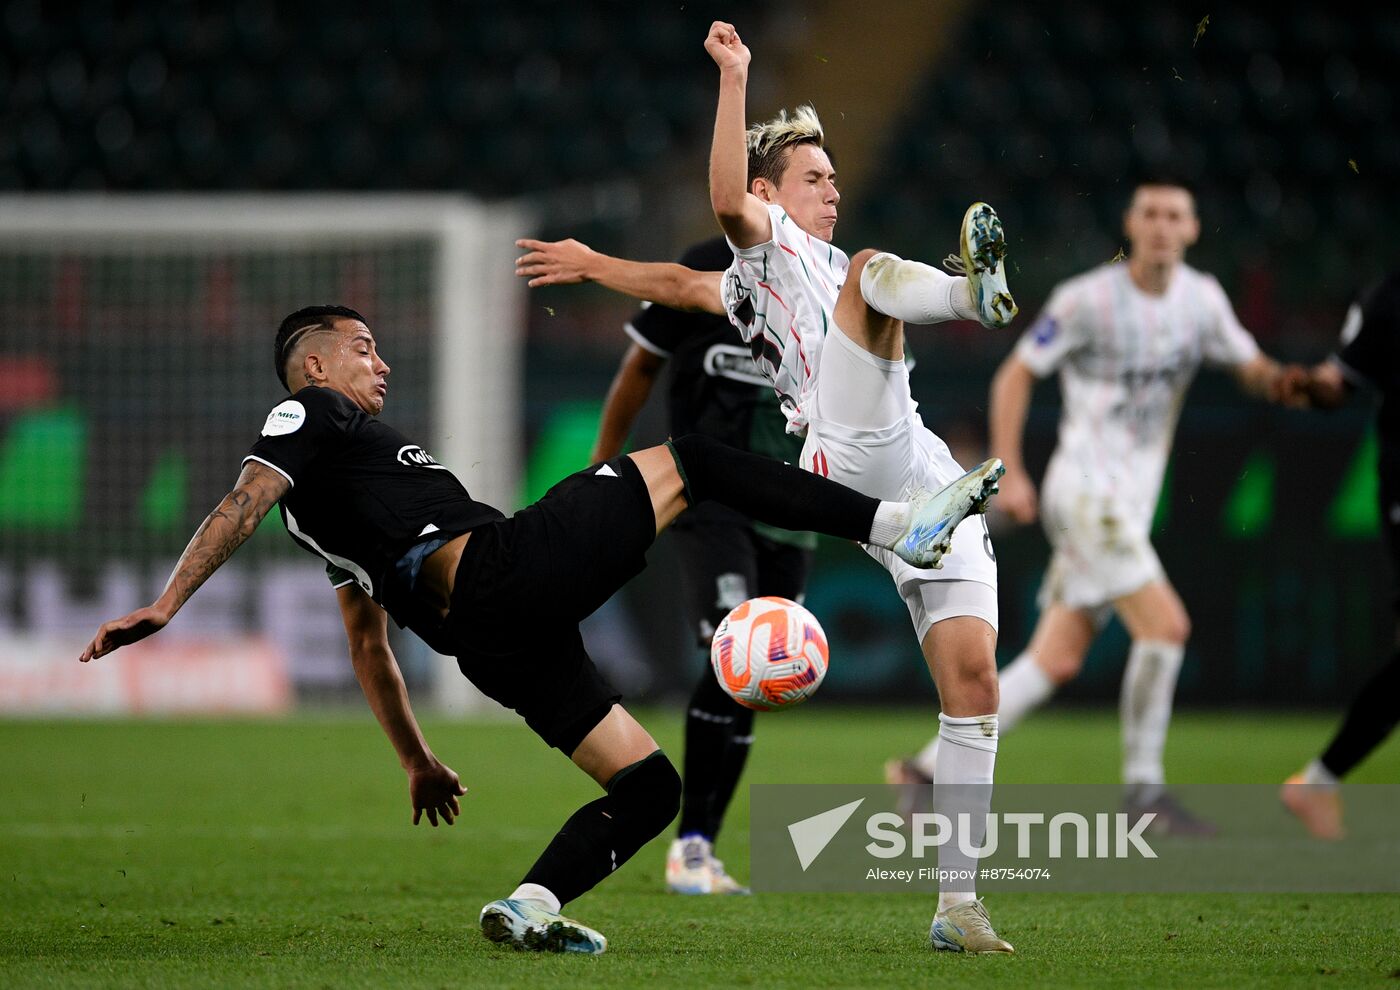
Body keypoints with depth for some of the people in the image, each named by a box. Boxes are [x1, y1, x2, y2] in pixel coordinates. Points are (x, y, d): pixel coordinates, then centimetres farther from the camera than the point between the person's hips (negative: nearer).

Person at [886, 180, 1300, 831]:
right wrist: (1009, 472, -10)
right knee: (1165, 625, -18)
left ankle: (930, 770, 9)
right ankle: (1143, 789, -7)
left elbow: (1253, 371, 14)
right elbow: (1016, 375, -2)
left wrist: (1275, 380, -11)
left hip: (1131, 504, 7)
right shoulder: (1087, 300, -8)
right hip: (1085, 491, -7)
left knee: (1058, 661, 3)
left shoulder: (1201, 299, 8)